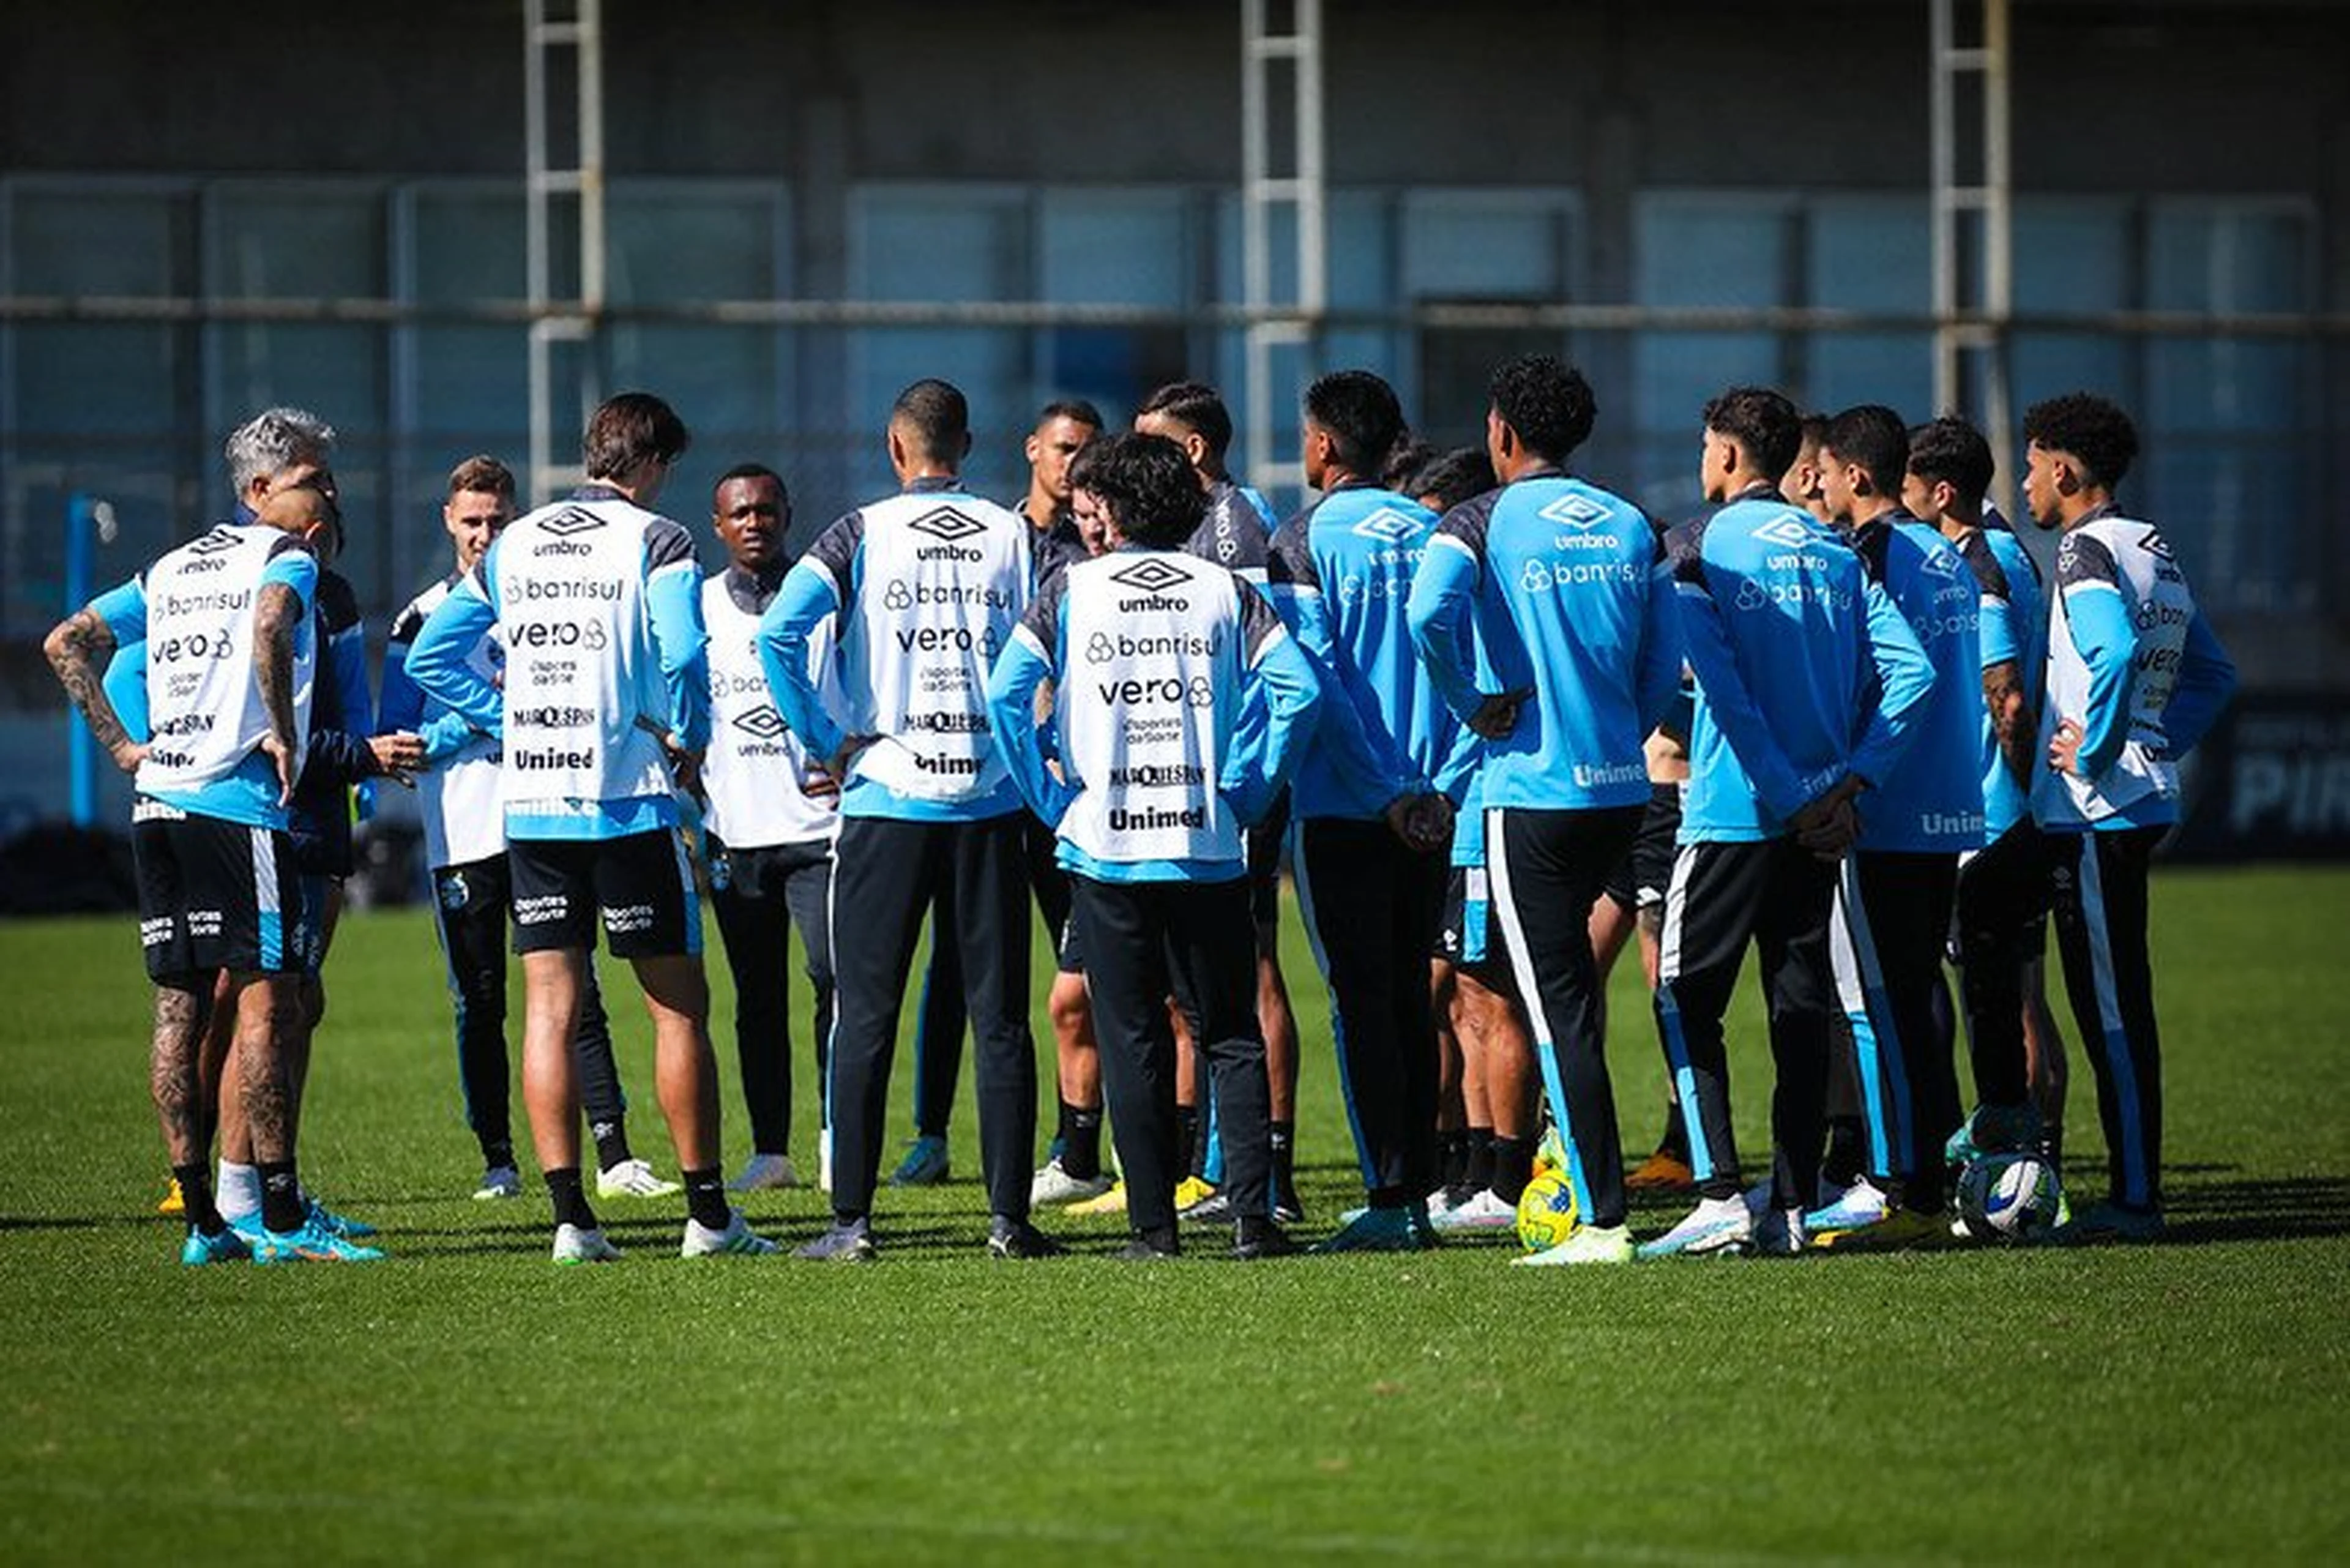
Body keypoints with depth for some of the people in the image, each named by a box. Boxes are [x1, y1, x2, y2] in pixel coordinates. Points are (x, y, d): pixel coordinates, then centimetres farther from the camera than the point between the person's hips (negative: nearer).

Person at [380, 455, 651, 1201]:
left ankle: (616, 1157, -10)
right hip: (461, 838, 0)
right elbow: (394, 740, 3)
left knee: (576, 995, -6)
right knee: (479, 1005, 4)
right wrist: (477, 716, -10)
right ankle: (498, 1161, 12)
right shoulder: (421, 619, 7)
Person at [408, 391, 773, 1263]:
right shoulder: (655, 543, -5)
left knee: (549, 1008, 3)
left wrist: (511, 717, 15)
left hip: (530, 802, 4)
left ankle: (569, 1216, -3)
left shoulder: (514, 546, 11)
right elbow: (683, 655, -20)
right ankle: (708, 1215, 6)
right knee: (679, 1007, 5)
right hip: (626, 802, -4)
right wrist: (688, 737, -3)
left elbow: (430, 657, 14)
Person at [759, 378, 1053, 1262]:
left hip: (886, 794, -1)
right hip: (991, 799, 1)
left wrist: (826, 743, -5)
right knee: (999, 1017, 5)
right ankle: (1008, 1216, 3)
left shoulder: (864, 534, -2)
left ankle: (851, 1220, 0)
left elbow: (778, 634, -14)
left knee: (865, 1017, 3)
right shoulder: (1014, 536, 3)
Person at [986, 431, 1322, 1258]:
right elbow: (1298, 687, -7)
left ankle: (1154, 1223, 2)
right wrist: (1249, 788, 1)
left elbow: (1005, 694, -9)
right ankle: (1252, 1213, -2)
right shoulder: (1224, 589, 3)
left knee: (1133, 1041, 5)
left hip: (1104, 848, -1)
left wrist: (1050, 796, 0)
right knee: (1230, 1035, 8)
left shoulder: (1073, 590, 1)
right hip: (1208, 848, 1)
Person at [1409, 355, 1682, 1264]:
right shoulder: (1631, 526, 10)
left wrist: (1475, 707, -10)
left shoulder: (1482, 523, -5)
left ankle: (1602, 1218, -7)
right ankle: (1512, 1182, 24)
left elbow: (1429, 617, -24)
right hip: (1622, 786, 6)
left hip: (1531, 790, -6)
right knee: (1560, 989, 20)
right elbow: (1665, 662, 10)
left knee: (1560, 1007, -4)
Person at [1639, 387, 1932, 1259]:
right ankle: (1792, 1206, 6)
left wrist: (1791, 798, -10)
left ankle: (1720, 1198, -11)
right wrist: (1849, 779, -1)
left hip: (1733, 815, -5)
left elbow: (1724, 688, -14)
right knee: (1801, 1005, 8)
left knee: (1686, 999, 1)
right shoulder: (1836, 553, 10)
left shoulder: (1699, 548, -6)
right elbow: (1910, 671, 2)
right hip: (1816, 817, 5)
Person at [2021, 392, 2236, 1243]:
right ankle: (2135, 1191, 15)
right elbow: (2213, 674, 24)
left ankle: (2134, 1198, -5)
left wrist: (2093, 754, -19)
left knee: (2109, 1005, -6)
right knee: (2118, 1003, 12)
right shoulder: (2157, 551, 17)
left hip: (2094, 811, -9)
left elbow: (2116, 653, -29)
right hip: (2145, 801, 9)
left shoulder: (2088, 549, -12)